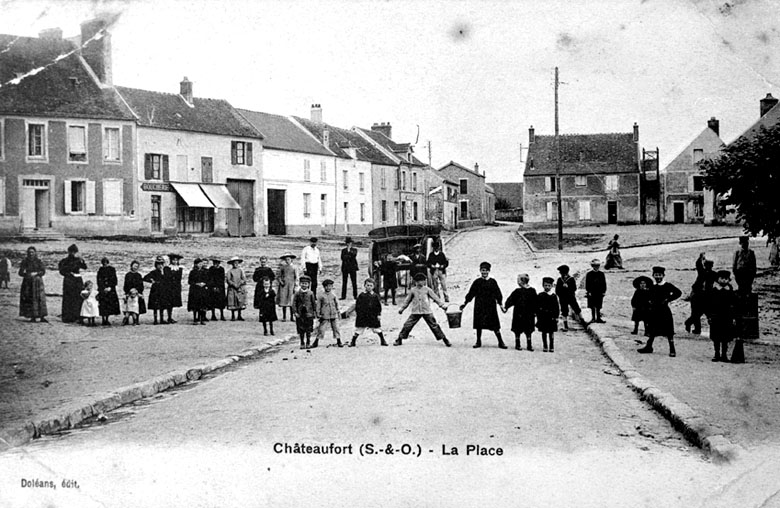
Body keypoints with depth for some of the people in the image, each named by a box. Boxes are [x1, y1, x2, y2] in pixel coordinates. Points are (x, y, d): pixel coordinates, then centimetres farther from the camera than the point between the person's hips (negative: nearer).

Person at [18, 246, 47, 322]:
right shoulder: (25, 262, 4)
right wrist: (27, 274, -19)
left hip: (37, 282, 0)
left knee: (40, 299, -7)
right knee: (29, 299, -4)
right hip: (27, 283, 0)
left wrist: (35, 274, -18)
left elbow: (43, 271, -3)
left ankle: (42, 317, -7)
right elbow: (20, 273, -1)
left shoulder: (39, 261, 4)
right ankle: (32, 317, 1)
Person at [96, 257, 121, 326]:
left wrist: (110, 287, -10)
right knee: (103, 304, -5)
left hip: (111, 290, 1)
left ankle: (107, 320, 12)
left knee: (110, 304, 2)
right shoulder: (100, 270, 3)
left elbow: (114, 280, 1)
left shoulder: (112, 269, 4)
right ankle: (103, 320, 0)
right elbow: (99, 280, 0)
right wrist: (103, 288, -11)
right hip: (102, 289, -1)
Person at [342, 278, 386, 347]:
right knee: (358, 330, 2)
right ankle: (353, 342, 14)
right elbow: (356, 305, 6)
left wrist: (379, 315, -1)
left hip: (373, 317, 1)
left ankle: (383, 341, 22)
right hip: (362, 317, 0)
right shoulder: (361, 295, 0)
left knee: (378, 329, 7)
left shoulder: (375, 296, 1)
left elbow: (379, 306, 6)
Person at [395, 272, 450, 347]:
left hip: (427, 312, -1)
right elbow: (408, 300, 17)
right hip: (415, 312, 1)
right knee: (407, 325, -3)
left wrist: (442, 305, -2)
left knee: (434, 325, -2)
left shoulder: (427, 289, 2)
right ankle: (399, 339, 10)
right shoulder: (413, 290, 7)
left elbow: (435, 297, 4)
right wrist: (402, 308, 19)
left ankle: (445, 340, 7)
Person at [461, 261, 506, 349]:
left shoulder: (492, 282, 3)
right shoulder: (477, 282, 3)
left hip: (491, 306, -1)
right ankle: (478, 341, 17)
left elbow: (498, 294, 7)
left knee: (495, 325, -1)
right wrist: (465, 303, 4)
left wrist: (500, 304, 2)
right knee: (478, 325, 4)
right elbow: (471, 293, 7)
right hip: (479, 307, 1)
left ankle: (500, 342, 6)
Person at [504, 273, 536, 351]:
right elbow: (510, 300, -3)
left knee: (528, 331, 6)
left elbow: (535, 303, 5)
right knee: (517, 330, 5)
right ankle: (517, 345, 16)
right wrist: (506, 307, -15)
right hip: (518, 314, 0)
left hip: (529, 315, 0)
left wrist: (535, 312, 5)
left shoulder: (532, 291, -1)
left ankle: (529, 345, 15)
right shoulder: (517, 292, -2)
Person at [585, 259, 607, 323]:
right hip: (592, 293, -2)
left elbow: (604, 283, 9)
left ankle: (598, 318, 9)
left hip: (600, 293, 2)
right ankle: (593, 318, 10)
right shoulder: (589, 274, 0)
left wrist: (603, 291, 3)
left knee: (598, 307, 5)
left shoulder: (601, 274, 7)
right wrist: (588, 291, -8)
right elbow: (587, 284, -1)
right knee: (592, 307, 3)